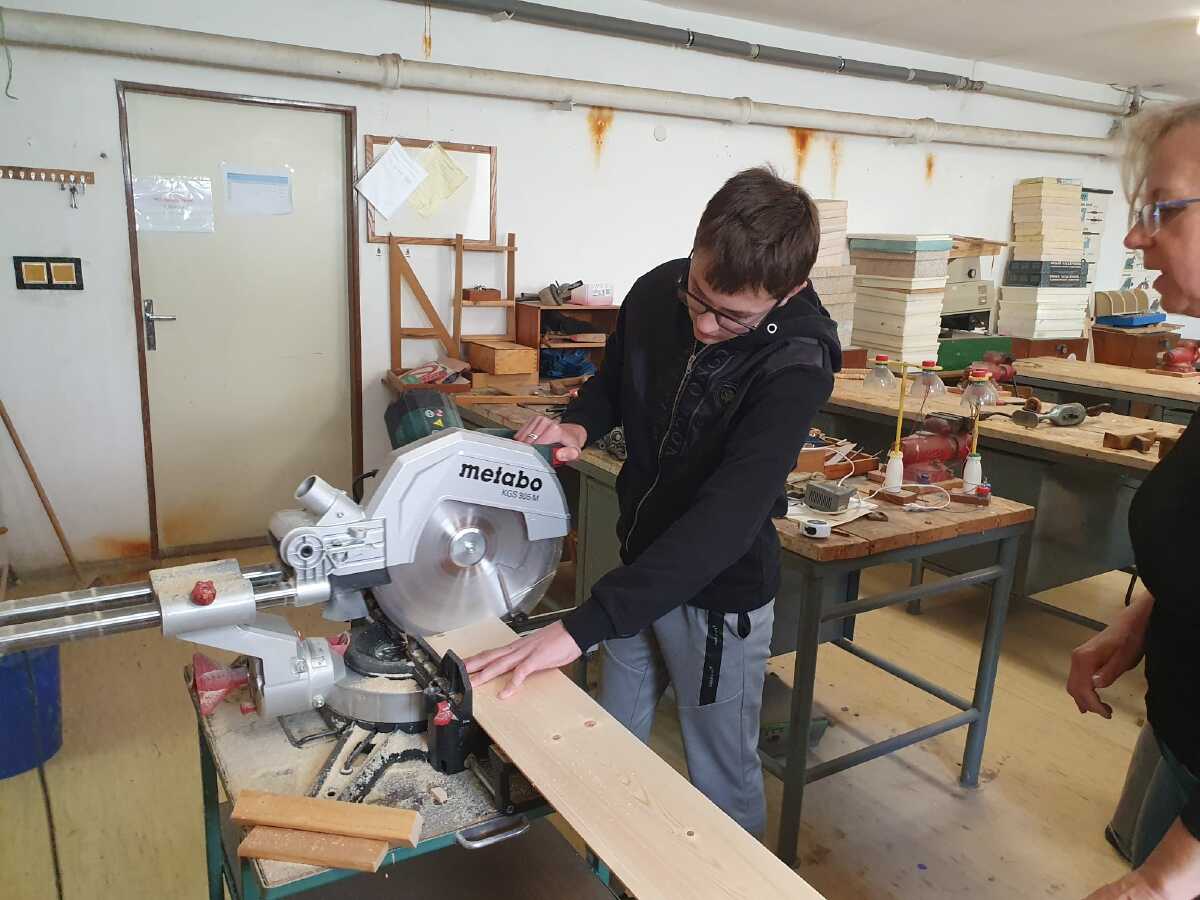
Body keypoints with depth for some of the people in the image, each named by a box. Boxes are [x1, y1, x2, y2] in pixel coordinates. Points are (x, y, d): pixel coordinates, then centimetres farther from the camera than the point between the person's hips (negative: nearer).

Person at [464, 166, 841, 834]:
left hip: (719, 596, -6)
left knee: (723, 778, 13)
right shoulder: (656, 293, -11)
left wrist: (582, 627, -42)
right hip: (641, 566, 6)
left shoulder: (797, 367, -28)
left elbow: (727, 516, -37)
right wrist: (579, 425, -15)